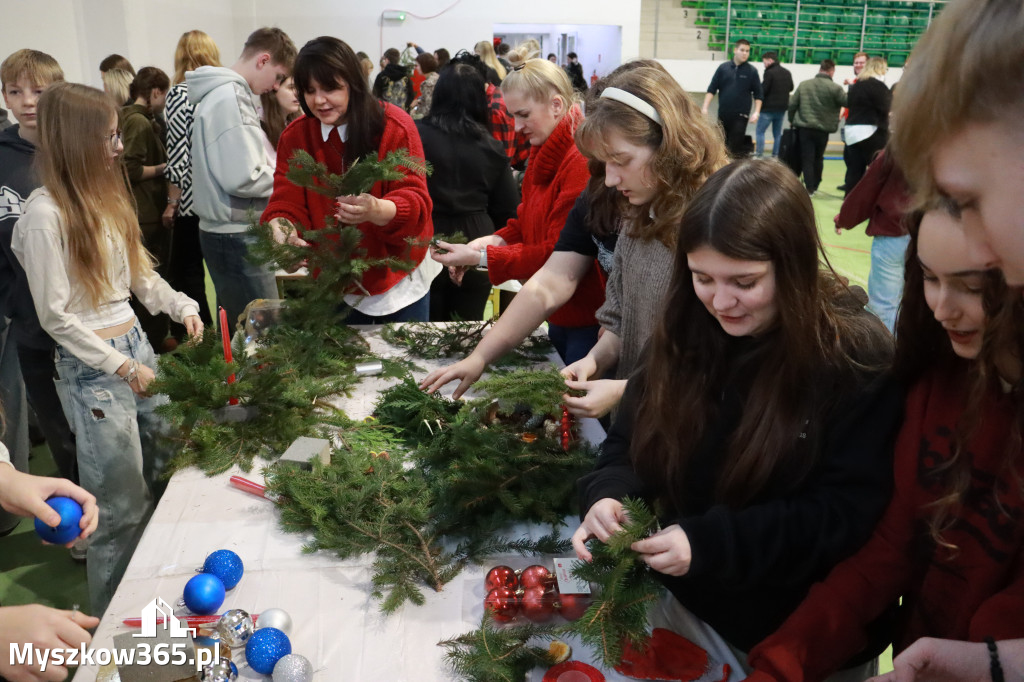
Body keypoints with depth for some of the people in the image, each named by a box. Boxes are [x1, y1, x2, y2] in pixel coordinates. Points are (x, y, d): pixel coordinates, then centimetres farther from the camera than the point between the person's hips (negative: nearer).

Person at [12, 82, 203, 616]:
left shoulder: (104, 194, 7)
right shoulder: (46, 213, -16)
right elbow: (56, 317, -15)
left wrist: (182, 306, -2)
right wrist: (122, 366, -15)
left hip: (136, 343, 8)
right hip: (93, 366, -8)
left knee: (167, 470, 15)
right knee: (122, 506, 4)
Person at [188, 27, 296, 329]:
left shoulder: (224, 93, 15)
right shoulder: (230, 98, -16)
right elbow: (242, 178, -23)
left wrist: (274, 170, 11)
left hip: (227, 232, 10)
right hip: (237, 236, -10)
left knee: (237, 329, 18)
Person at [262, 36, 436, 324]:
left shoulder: (394, 125, -15)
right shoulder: (294, 137, -4)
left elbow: (415, 202, -21)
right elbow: (287, 204, -10)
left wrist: (377, 210, -44)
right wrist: (280, 227, -35)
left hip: (397, 278, -2)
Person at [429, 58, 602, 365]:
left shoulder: (583, 161, -22)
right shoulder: (543, 153, 9)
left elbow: (560, 254, -22)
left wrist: (481, 257, -18)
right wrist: (498, 239, -5)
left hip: (588, 319, -9)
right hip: (559, 313, 9)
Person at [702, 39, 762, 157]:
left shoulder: (752, 71, 1)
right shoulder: (723, 68, 4)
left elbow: (758, 94, 2)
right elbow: (712, 89, 4)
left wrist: (756, 112, -9)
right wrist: (705, 107, -6)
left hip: (741, 116, -2)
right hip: (723, 114, 2)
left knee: (736, 148, -6)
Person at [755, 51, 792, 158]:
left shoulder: (770, 73, -15)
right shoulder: (787, 72, 9)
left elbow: (763, 90, -16)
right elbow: (791, 88, 20)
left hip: (769, 108, -7)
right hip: (782, 108, 7)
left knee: (759, 131, 1)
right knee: (777, 134, 12)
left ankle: (759, 154, -5)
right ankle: (776, 155, 11)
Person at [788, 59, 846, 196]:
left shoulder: (804, 84, 2)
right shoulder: (834, 87, -9)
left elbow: (792, 104, 4)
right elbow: (848, 101, -8)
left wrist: (792, 120, 18)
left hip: (804, 128, 1)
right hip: (823, 130, -1)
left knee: (807, 159, 2)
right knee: (818, 158, 17)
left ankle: (809, 188, -5)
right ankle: (814, 185, 25)